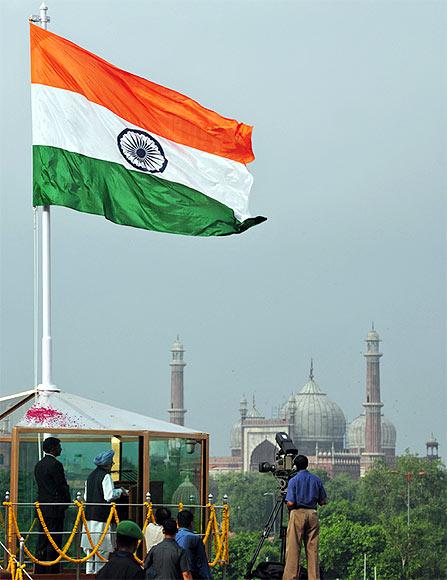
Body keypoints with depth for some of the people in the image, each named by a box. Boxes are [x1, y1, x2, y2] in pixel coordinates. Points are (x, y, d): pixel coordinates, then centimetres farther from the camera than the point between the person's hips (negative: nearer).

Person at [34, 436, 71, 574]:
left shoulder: (38, 465, 13)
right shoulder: (55, 464, -13)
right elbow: (63, 486, -11)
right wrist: (67, 501, 6)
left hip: (41, 508, 8)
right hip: (55, 509, -8)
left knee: (42, 541, 10)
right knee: (54, 542, -5)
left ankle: (39, 570, 12)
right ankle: (51, 570, -6)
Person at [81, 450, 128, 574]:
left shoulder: (91, 476, 11)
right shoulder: (106, 476, -11)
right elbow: (110, 496, -17)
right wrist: (120, 491, -1)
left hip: (89, 515, 7)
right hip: (102, 516, -7)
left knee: (90, 547, 10)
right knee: (102, 548, -3)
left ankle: (89, 571, 12)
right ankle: (99, 572, -4)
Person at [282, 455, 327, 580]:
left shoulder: (294, 480, -6)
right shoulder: (317, 480, 6)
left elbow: (291, 503, -13)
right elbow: (322, 502, 9)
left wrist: (288, 507, 10)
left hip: (297, 513, -4)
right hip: (313, 514, 4)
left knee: (293, 550, -2)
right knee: (313, 549, 6)